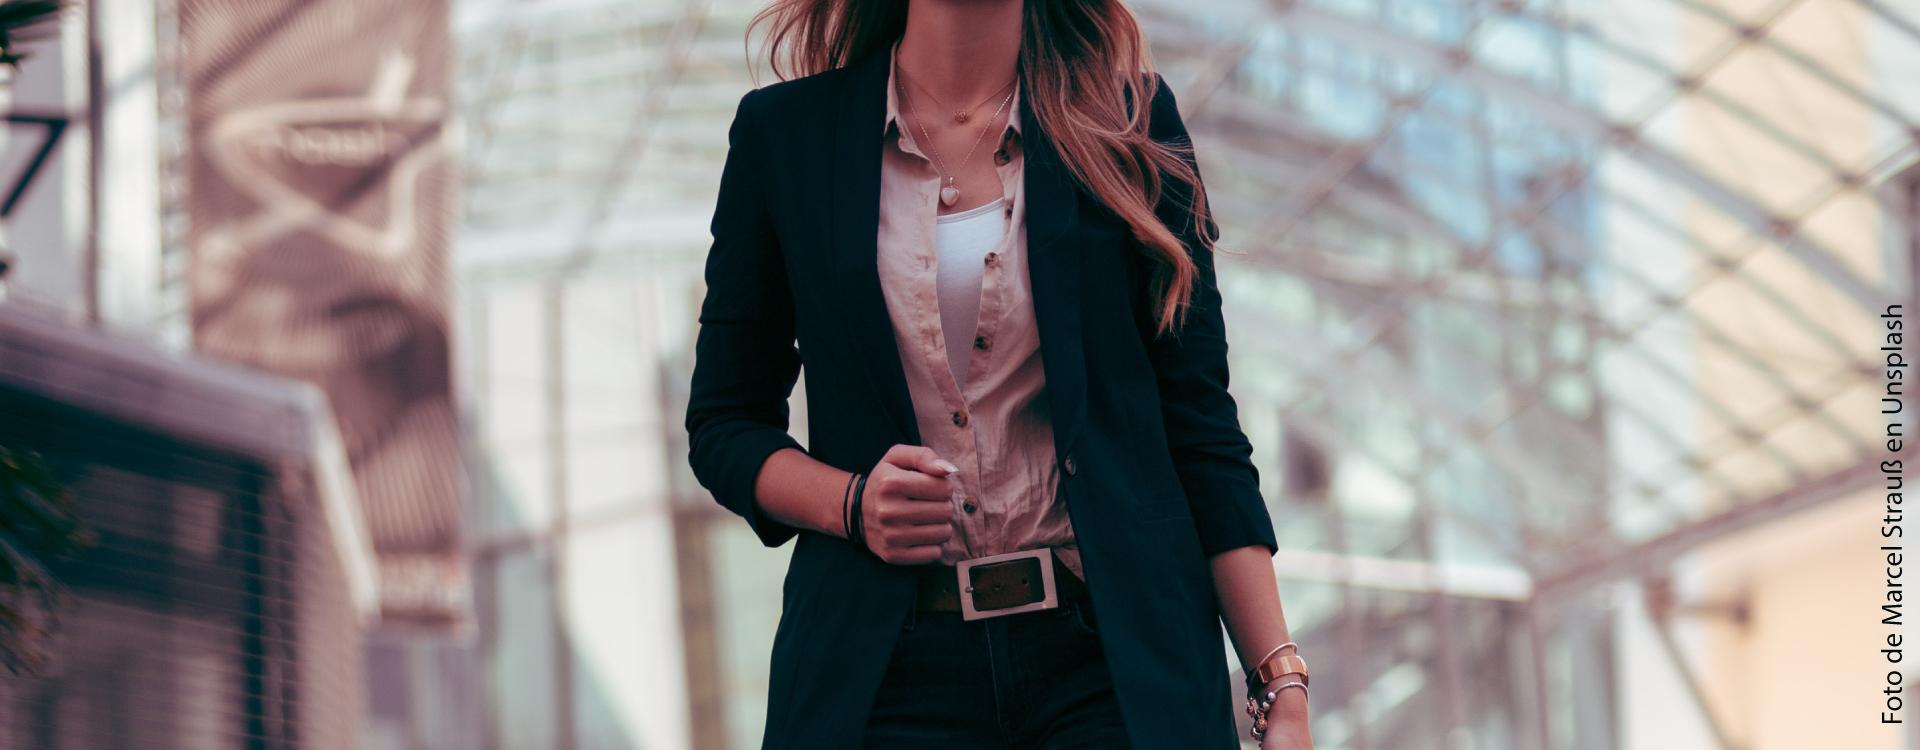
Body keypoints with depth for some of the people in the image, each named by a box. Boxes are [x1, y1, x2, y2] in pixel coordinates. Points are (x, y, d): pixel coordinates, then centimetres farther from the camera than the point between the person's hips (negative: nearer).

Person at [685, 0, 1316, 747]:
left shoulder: (1128, 119, 4)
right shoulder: (783, 132, 4)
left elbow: (1199, 429, 2)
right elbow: (723, 421, 10)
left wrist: (1282, 686, -6)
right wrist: (849, 503, -11)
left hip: (1109, 659, 0)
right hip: (889, 673, 0)